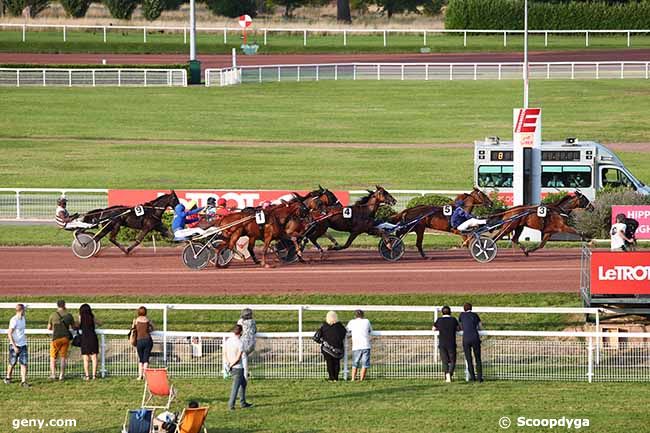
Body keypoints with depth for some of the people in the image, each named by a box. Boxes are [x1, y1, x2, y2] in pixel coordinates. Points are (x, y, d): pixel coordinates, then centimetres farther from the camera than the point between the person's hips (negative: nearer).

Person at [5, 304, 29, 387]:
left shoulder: (22, 318, 7)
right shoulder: (14, 320, -16)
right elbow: (9, 334, -18)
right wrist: (14, 346, -21)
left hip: (23, 345, 6)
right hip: (15, 345, -6)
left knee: (24, 363, -4)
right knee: (12, 363, 8)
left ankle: (23, 381, -6)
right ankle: (8, 378, 30)